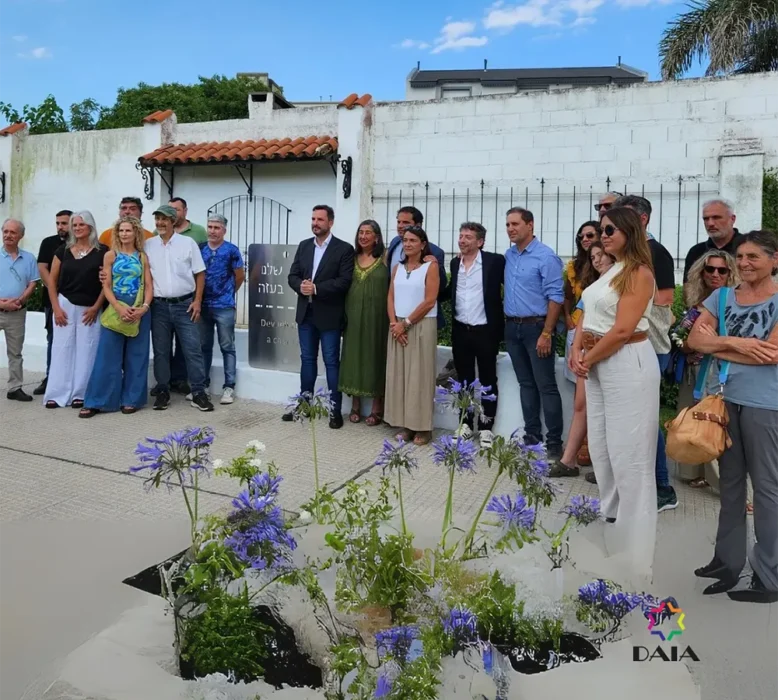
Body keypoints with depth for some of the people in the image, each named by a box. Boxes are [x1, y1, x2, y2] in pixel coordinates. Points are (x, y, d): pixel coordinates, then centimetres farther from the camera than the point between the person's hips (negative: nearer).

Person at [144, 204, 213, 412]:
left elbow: (200, 273, 2)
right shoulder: (148, 245, 5)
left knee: (193, 349, -2)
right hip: (159, 306, 2)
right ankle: (163, 392, 19)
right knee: (161, 351, 8)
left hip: (185, 304, -2)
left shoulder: (188, 243, 1)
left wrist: (197, 301, -5)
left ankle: (199, 393, 5)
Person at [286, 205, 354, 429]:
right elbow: (292, 275, 7)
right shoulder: (303, 246, 11)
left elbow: (344, 281, -15)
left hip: (329, 315, -5)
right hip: (306, 313, 5)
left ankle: (336, 410, 9)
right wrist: (301, 286, -15)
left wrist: (316, 288, -20)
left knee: (331, 362, 1)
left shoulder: (344, 249, -6)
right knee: (307, 359, 13)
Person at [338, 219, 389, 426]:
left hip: (376, 315, -4)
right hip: (353, 315, 4)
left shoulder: (385, 257, -3)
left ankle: (376, 408, 11)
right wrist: (343, 313, 2)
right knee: (354, 356, 7)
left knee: (375, 356, 2)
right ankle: (355, 405, 18)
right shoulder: (352, 258, 8)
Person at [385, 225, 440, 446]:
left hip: (421, 326, -5)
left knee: (420, 375, -2)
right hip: (398, 327, 5)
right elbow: (391, 298, 8)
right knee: (398, 375, 5)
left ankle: (422, 427, 6)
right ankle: (404, 424, 14)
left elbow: (429, 301, -12)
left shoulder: (431, 266, -4)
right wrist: (394, 323, -7)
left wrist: (406, 323, -12)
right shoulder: (397, 267, 13)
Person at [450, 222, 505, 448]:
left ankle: (486, 427, 16)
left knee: (487, 380, 6)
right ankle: (466, 423, 25)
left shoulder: (494, 261, -7)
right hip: (460, 331, 5)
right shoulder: (455, 263, 9)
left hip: (485, 331, -4)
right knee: (464, 380, 13)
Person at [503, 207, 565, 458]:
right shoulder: (508, 256, 9)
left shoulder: (546, 256, -11)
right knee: (526, 384, 13)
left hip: (536, 327, -7)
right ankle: (531, 436, 23)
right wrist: (507, 323, 10)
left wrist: (547, 334, -18)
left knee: (546, 386, -2)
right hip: (512, 327, 7)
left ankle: (554, 442, 5)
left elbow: (555, 297, -14)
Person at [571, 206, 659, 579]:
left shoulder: (639, 273, -11)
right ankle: (609, 523, 32)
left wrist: (587, 360, -10)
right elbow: (587, 313, 11)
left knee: (628, 451, -1)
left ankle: (633, 543, 14)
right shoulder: (609, 270, 15)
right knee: (600, 446, 15)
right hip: (599, 364, 9)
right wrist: (577, 352, -4)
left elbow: (622, 330, -19)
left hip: (627, 364, -9)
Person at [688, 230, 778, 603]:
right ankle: (728, 560, 28)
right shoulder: (721, 296, 7)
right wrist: (733, 342, -18)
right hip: (725, 398, 5)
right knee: (730, 481, 14)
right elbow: (694, 339, -2)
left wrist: (716, 346, -10)